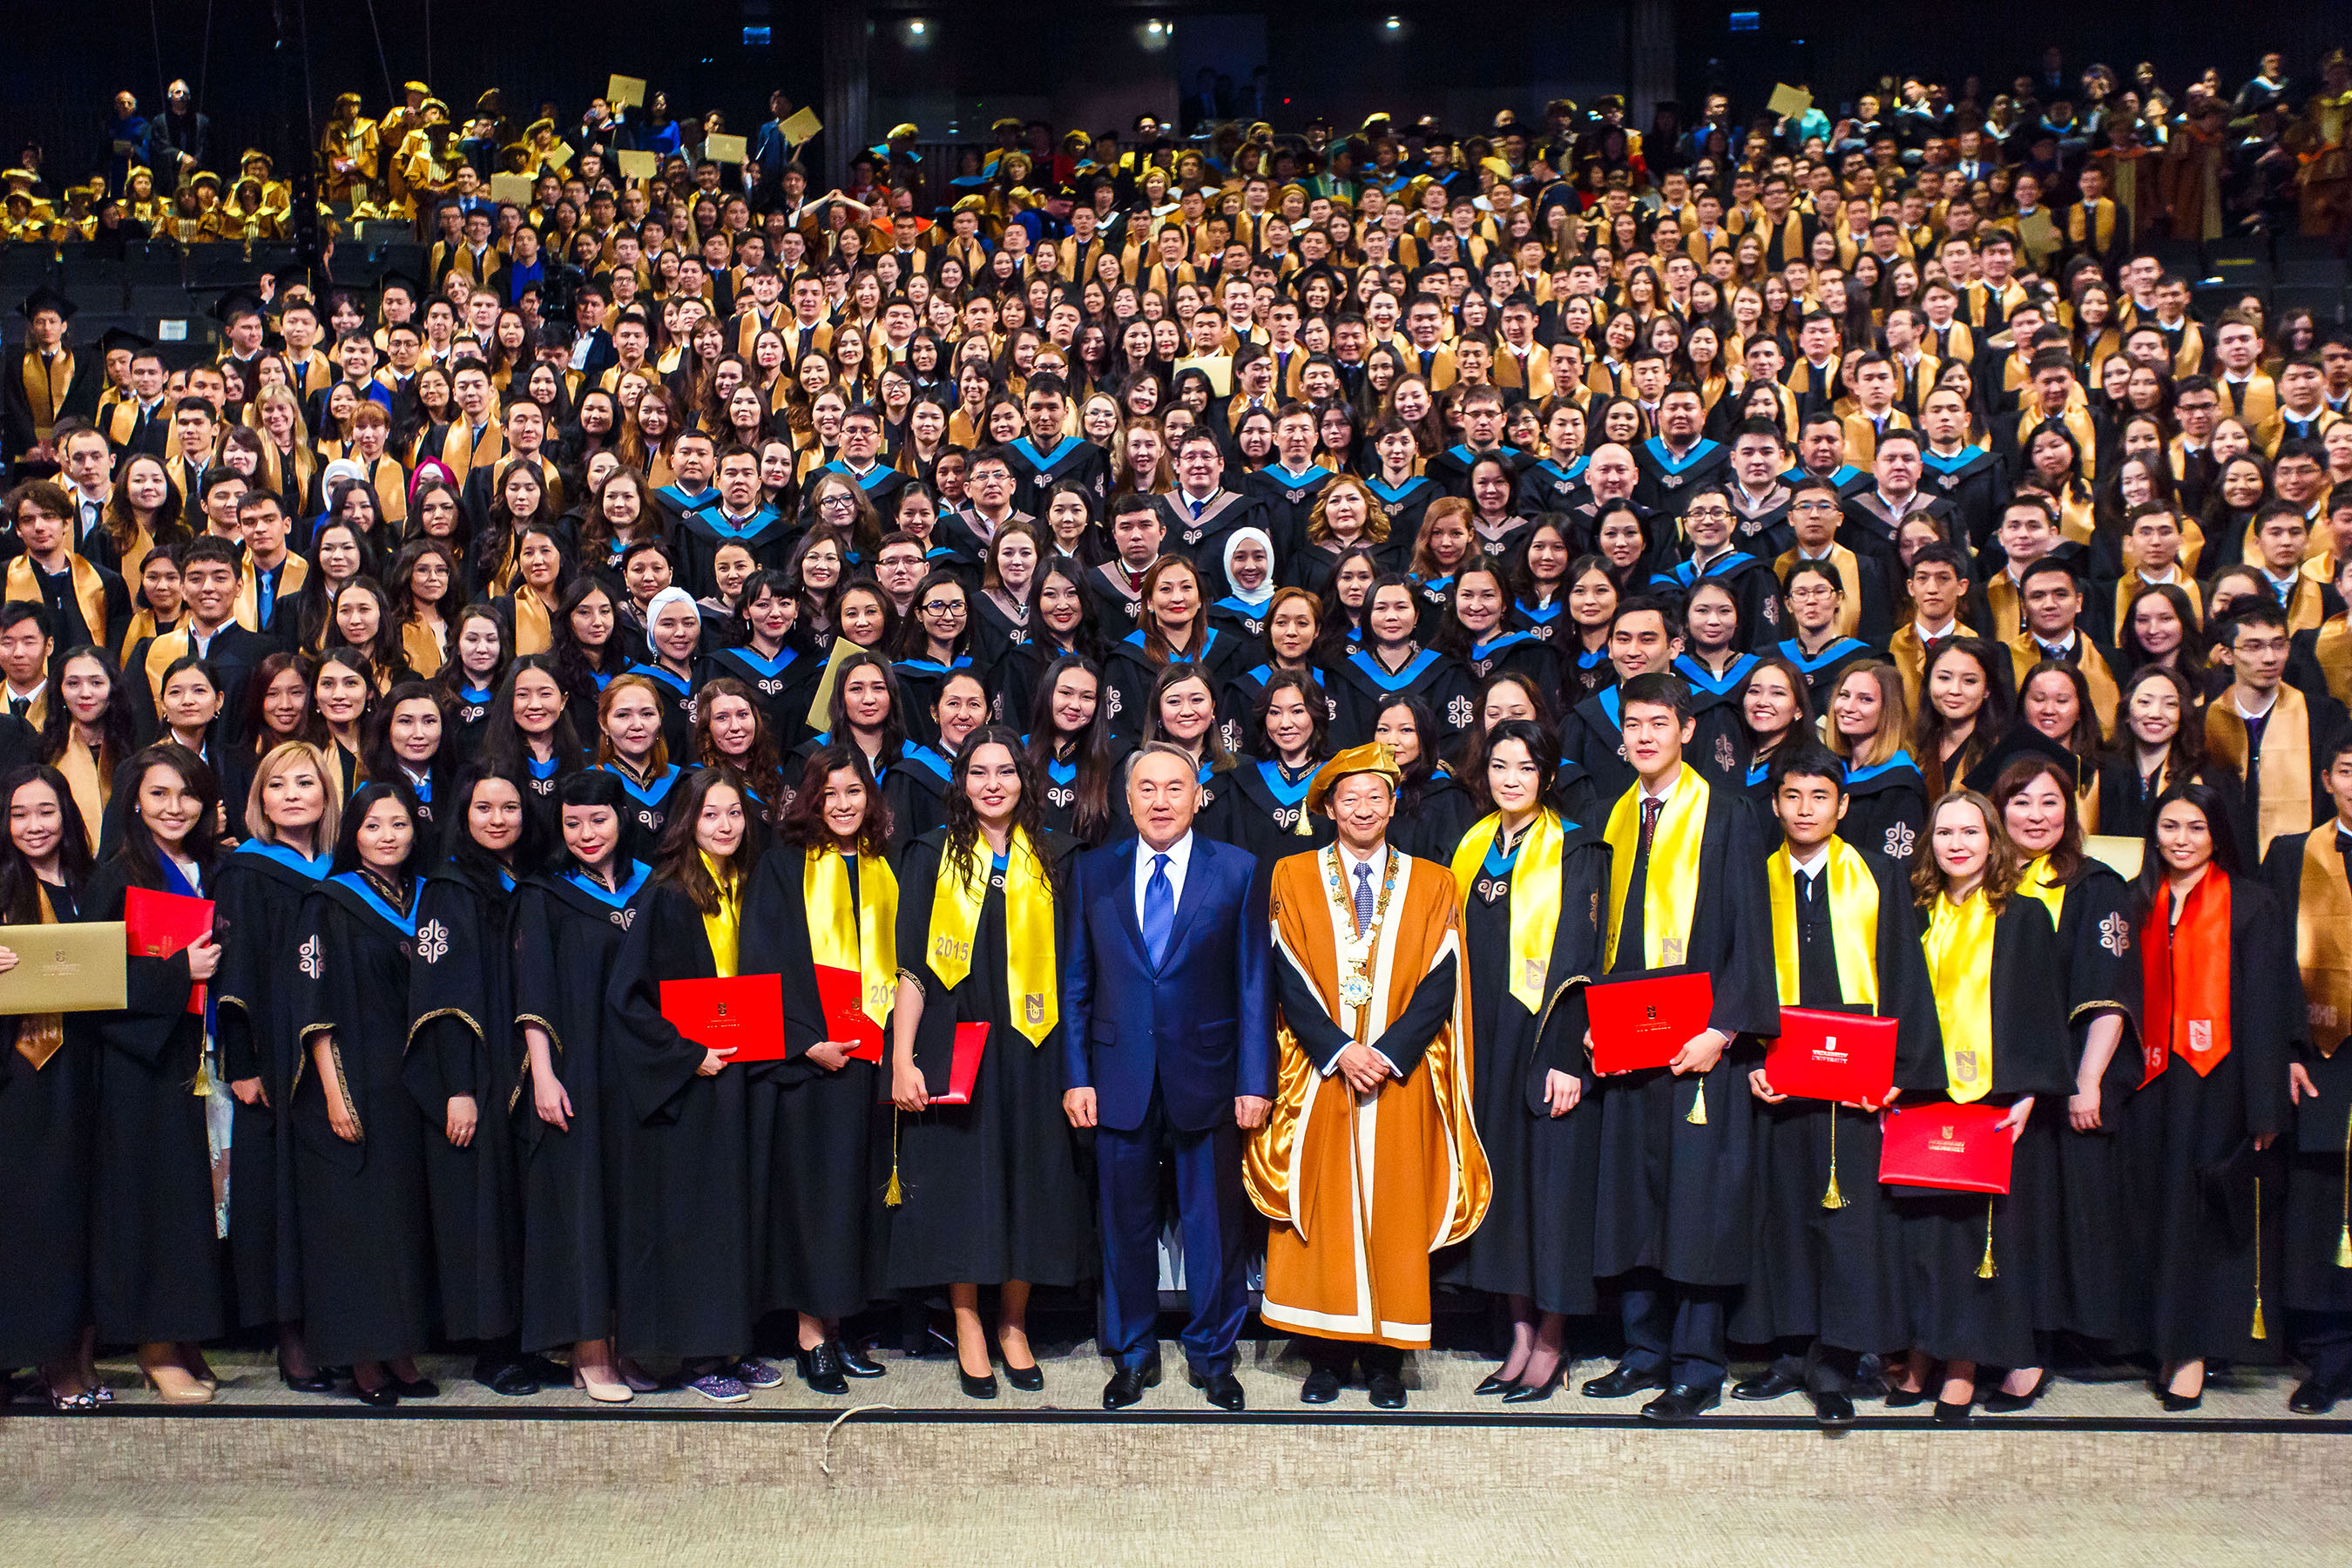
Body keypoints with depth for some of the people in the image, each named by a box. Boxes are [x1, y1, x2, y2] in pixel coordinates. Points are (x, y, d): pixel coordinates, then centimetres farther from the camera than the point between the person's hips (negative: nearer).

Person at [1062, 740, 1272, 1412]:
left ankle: (1213, 1355, 24)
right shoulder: (1093, 872, 6)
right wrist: (1075, 1076, -1)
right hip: (1119, 1076, 1)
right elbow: (1075, 983, 6)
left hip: (1206, 1075, -1)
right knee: (1126, 1223, 9)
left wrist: (1255, 1081, -6)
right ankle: (1132, 1355, 25)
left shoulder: (1239, 871, 1)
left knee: (1215, 1223, 7)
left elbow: (1254, 984, -1)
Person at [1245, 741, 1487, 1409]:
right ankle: (1327, 1355, 8)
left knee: (1396, 1218, 1)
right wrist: (1338, 1051, -14)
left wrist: (1388, 1053, -13)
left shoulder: (1432, 884, 8)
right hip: (1318, 1076, 0)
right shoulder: (1293, 877, 6)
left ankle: (1387, 1360, 8)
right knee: (1321, 1217, 0)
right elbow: (1288, 977, -2)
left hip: (1401, 1079, 1)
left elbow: (1441, 983, 0)